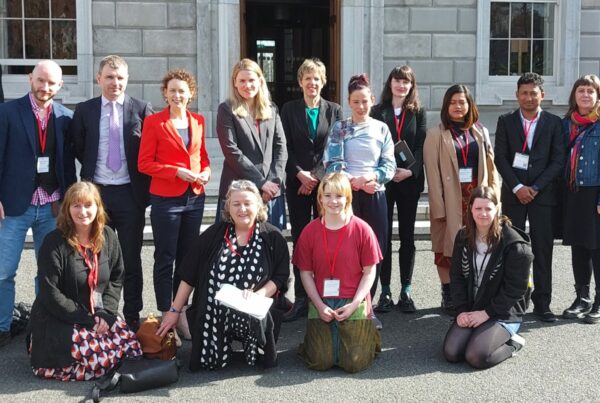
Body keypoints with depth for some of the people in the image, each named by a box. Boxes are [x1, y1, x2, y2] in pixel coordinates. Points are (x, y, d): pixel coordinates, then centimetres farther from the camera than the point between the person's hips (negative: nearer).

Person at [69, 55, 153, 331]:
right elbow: (77, 148, 11)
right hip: (96, 192, 2)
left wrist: (143, 183, -3)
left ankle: (132, 316, 16)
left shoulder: (142, 109, 0)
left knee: (131, 258, 6)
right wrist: (91, 168, 5)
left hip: (130, 193, -1)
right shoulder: (85, 110, 4)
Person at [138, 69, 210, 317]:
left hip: (195, 197, 5)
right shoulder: (154, 122, -4)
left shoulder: (198, 121, 10)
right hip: (166, 198, -5)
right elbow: (144, 163, -6)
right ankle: (165, 313, 10)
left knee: (187, 257, 11)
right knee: (165, 258, 1)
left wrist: (206, 172, -2)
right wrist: (177, 172, -16)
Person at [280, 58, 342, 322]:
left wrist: (317, 176, -8)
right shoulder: (290, 110, 8)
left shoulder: (334, 110, 8)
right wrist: (300, 174, -9)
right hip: (297, 181, 0)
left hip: (325, 182, 0)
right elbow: (287, 147, 3)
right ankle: (301, 299, 4)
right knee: (300, 240, 0)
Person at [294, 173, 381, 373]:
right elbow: (306, 273, 2)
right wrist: (320, 306, -9)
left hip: (353, 304, -1)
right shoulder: (310, 231, 0)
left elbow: (369, 271, -2)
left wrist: (354, 304, -12)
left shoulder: (362, 229, -5)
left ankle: (369, 331, 25)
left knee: (354, 363, -7)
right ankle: (315, 336, 26)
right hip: (321, 304, 1)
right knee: (320, 362, -8)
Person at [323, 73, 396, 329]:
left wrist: (372, 176, -14)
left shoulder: (381, 129, 10)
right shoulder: (339, 128, 6)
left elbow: (389, 164, 5)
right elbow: (332, 163, -4)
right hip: (346, 193, -2)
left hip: (375, 194, 2)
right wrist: (353, 181, -18)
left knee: (374, 249, 1)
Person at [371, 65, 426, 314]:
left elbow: (421, 145, 1)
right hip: (383, 180, -1)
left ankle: (406, 292, 10)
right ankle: (385, 292, 7)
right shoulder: (378, 111, 8)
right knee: (383, 236, 0)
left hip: (410, 180, 1)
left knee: (407, 236, 4)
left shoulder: (418, 112, 10)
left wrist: (410, 170, -14)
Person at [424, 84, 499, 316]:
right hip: (450, 199, -3)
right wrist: (438, 206, -11)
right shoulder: (436, 134, 1)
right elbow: (432, 173, -5)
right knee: (448, 246, 1)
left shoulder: (480, 132, 12)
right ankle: (448, 296, 10)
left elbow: (491, 166, 11)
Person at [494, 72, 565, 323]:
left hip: (543, 194, 0)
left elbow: (558, 160, 1)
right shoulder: (506, 121, 8)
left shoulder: (553, 123, 6)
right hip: (513, 194, 0)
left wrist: (535, 187, -8)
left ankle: (542, 303, 7)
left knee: (543, 250, 1)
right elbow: (500, 158, 1)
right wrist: (517, 187, -10)